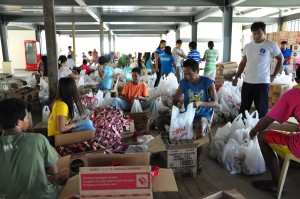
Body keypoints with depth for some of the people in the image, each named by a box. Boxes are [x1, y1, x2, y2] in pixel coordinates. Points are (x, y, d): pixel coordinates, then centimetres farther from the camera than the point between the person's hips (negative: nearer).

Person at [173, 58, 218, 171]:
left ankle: (196, 160, -14)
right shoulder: (183, 83, -2)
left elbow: (215, 103, -13)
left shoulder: (208, 82, -10)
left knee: (200, 130, -37)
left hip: (203, 115, -4)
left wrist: (200, 103, -32)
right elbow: (175, 100, 3)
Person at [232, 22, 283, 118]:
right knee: (243, 108, 12)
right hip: (247, 82, 5)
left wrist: (273, 76, 2)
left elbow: (280, 59, 7)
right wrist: (236, 77, 9)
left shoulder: (271, 45, -4)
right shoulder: (247, 46, 9)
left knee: (261, 110, 1)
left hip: (262, 83, -4)